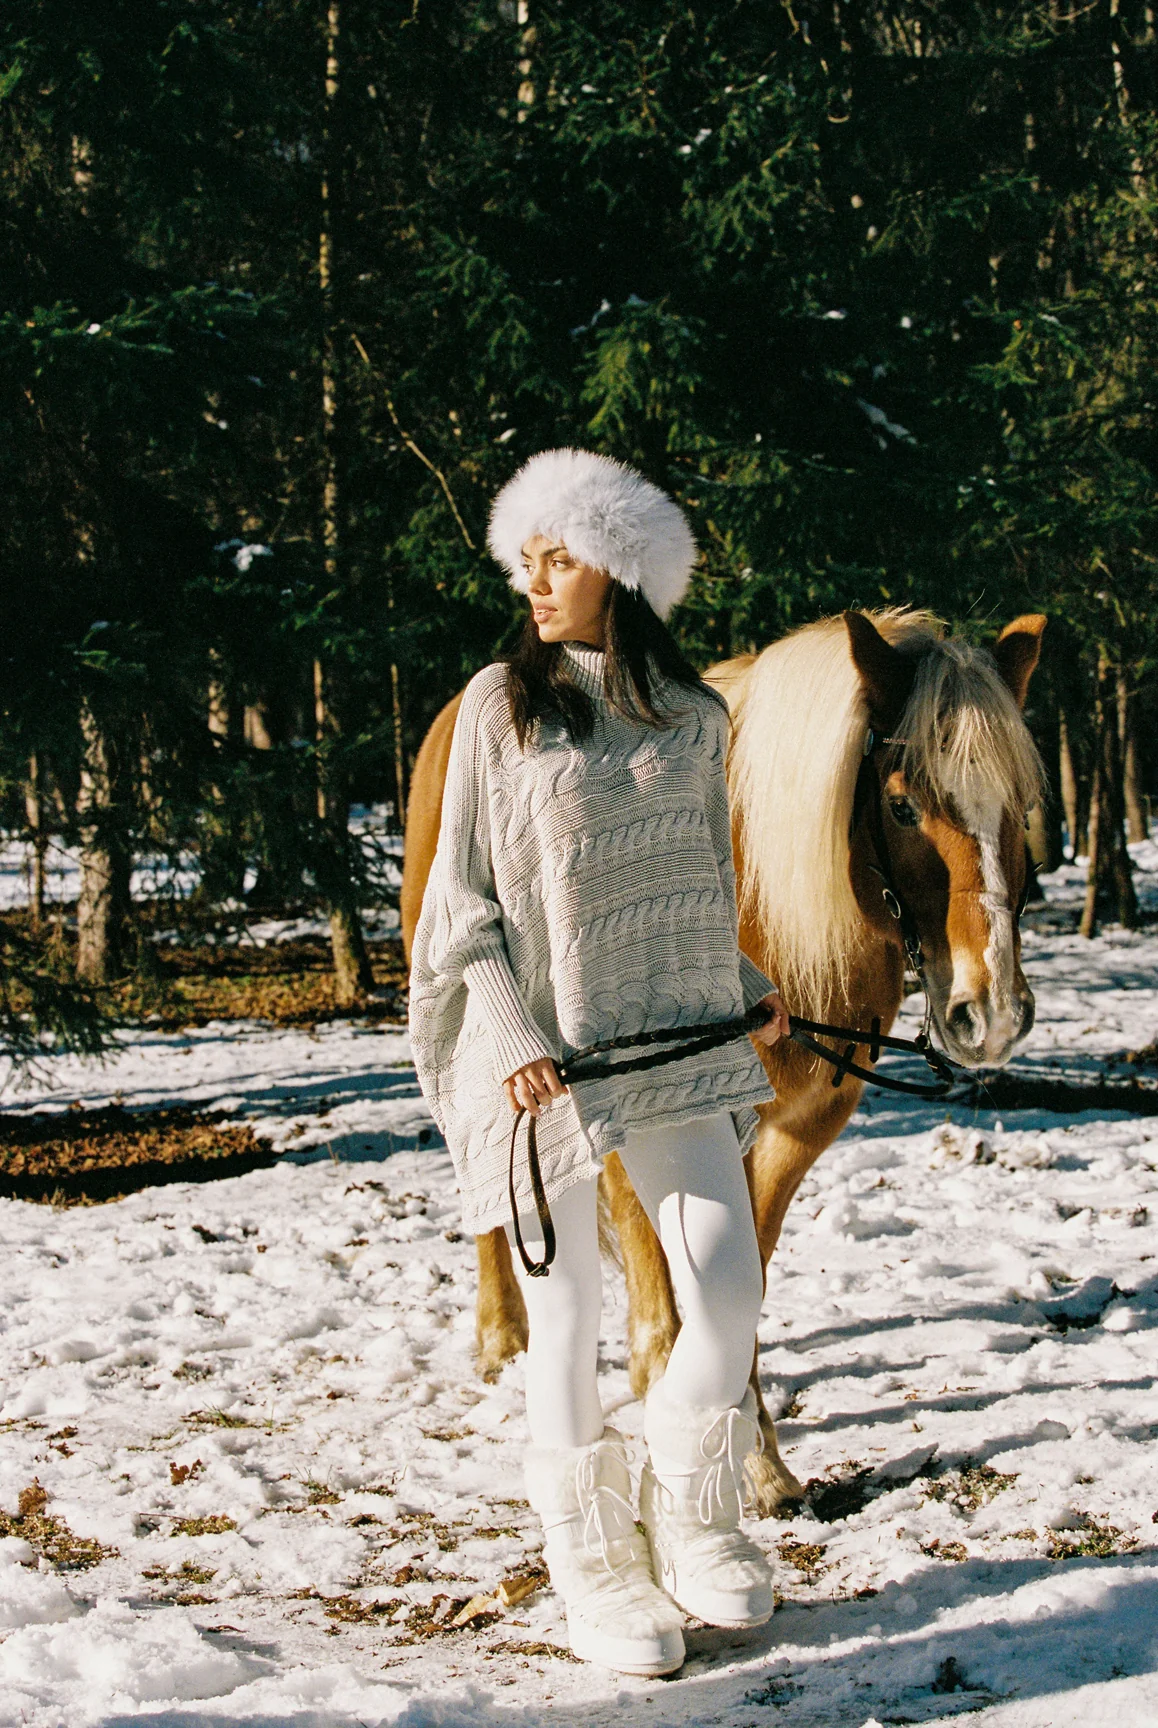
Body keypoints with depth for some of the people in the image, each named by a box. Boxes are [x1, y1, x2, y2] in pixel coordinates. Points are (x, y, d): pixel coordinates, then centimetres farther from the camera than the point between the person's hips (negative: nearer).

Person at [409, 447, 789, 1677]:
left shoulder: (694, 719, 7)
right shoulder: (499, 707, -3)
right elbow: (464, 895, -4)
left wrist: (747, 993, 7)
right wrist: (511, 1036, -13)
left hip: (680, 1037, 3)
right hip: (545, 1053, -3)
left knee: (728, 1289, -2)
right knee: (569, 1312, 4)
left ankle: (692, 1518, 22)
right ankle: (592, 1564, 20)